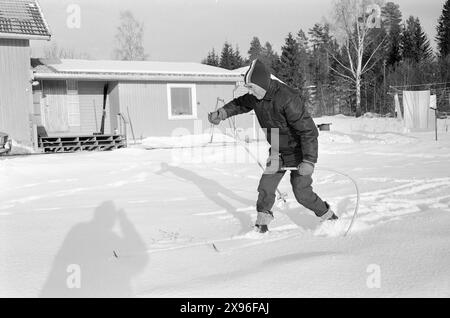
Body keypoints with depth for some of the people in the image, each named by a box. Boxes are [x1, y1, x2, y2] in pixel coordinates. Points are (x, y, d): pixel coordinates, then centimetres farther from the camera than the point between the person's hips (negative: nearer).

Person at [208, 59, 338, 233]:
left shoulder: (288, 99, -31)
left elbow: (308, 130, -30)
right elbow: (240, 103, 18)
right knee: (265, 188, 3)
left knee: (302, 193, -4)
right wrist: (222, 113, 5)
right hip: (277, 152, 7)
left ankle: (329, 217, 19)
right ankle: (262, 222, 22)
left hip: (299, 152, -6)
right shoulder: (255, 97, -7)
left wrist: (309, 161, -33)